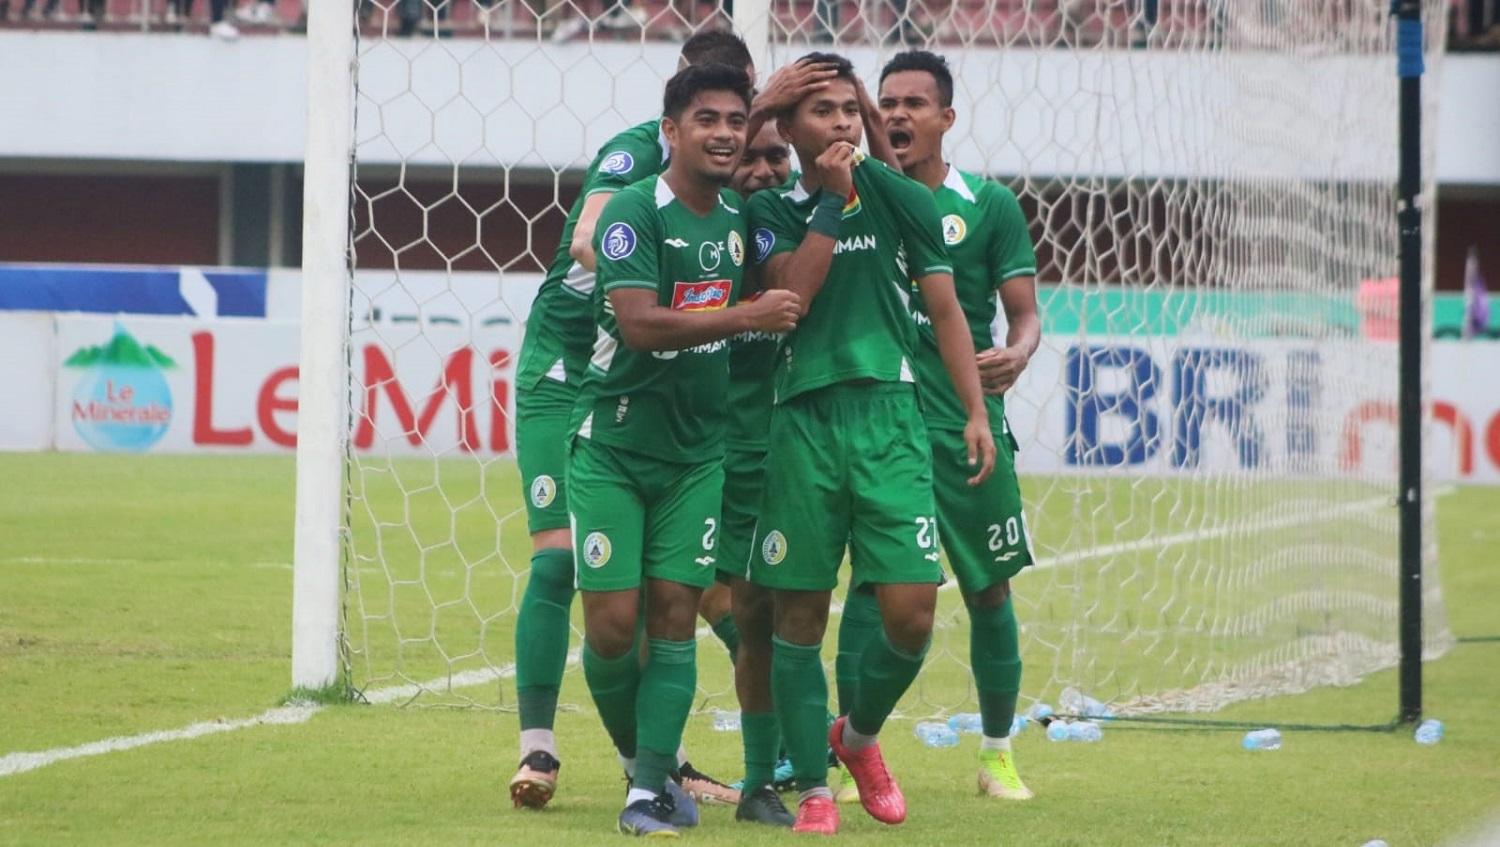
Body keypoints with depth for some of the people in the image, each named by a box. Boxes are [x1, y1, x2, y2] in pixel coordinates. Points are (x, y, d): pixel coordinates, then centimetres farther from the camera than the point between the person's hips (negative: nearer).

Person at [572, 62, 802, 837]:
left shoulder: (741, 216, 6)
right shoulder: (635, 211, -14)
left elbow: (788, 293, 11)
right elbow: (640, 322, -23)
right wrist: (746, 317, -24)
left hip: (697, 452, 5)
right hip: (613, 446, -5)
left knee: (674, 614, 0)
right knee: (612, 622, -6)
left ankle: (653, 786, 4)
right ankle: (634, 753, 18)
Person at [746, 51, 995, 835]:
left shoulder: (903, 200, 8)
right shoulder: (772, 212, 7)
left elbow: (945, 309, 10)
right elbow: (793, 294, -10)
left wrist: (976, 412, 2)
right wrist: (832, 200, -10)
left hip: (889, 416, 0)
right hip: (804, 418, 0)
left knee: (911, 609, -9)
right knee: (799, 615, 0)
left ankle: (860, 737, 19)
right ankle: (814, 790, 11)